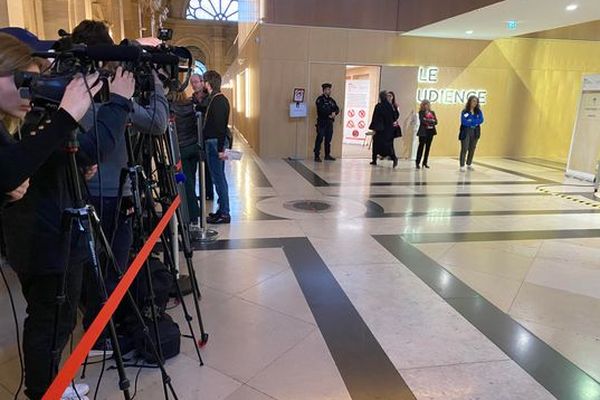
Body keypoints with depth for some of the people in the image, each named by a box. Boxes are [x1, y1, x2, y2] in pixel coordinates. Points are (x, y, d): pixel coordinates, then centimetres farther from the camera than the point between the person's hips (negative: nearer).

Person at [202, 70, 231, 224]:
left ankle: (224, 214, 0)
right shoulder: (220, 99, 15)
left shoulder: (217, 101, -16)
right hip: (216, 142, 10)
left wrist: (221, 148, -24)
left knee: (218, 178, -6)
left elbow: (220, 126, -22)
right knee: (220, 178, 15)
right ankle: (222, 210, 24)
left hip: (215, 142, -10)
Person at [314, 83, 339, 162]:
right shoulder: (320, 99, -3)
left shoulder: (331, 100, 17)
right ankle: (317, 156, -7)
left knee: (328, 139, 10)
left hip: (330, 122, 7)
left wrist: (334, 113, -11)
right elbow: (322, 110, -16)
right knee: (319, 139, -8)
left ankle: (327, 155, 17)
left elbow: (337, 109, 11)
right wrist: (330, 114, -9)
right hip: (322, 122, -6)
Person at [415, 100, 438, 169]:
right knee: (421, 147, -6)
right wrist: (431, 121, -9)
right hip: (423, 132, -5)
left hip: (431, 131, 5)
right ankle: (418, 163, -3)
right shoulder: (421, 112, -1)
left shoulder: (432, 112, 14)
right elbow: (422, 121, -15)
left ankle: (425, 162, 12)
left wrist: (427, 121, -10)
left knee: (428, 147, 6)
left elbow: (435, 122, 6)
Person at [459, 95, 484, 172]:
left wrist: (470, 121, -16)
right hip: (466, 132, -4)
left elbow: (481, 120, -6)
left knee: (472, 149, 11)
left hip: (475, 132, 4)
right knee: (464, 149, -5)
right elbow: (464, 122, -15)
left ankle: (469, 164, 24)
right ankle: (462, 165, -3)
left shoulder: (479, 111, 6)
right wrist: (475, 122, -9)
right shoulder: (464, 111, -5)